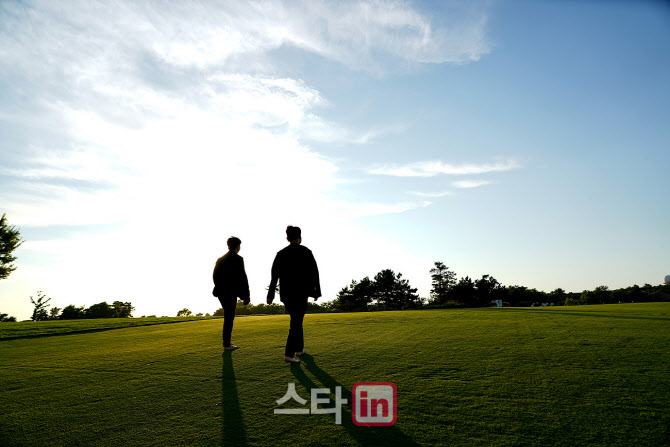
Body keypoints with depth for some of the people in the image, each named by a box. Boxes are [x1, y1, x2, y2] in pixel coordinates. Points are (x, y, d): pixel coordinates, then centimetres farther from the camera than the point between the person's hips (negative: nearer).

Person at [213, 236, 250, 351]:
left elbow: (215, 275, 13)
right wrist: (247, 294, -8)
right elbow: (243, 278, -13)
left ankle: (227, 341, 24)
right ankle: (226, 344, 5)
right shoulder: (238, 259, -10)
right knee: (229, 318, 0)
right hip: (231, 292, -7)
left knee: (228, 316, 19)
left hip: (221, 292, 7)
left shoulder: (220, 259, 10)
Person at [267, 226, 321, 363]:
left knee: (296, 320, 20)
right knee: (296, 322, -2)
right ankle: (289, 354, -8)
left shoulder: (281, 253, 4)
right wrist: (317, 291, 6)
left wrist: (271, 294, 5)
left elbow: (274, 275, 2)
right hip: (301, 293, -4)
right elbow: (314, 273, -3)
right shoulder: (306, 252, -5)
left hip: (286, 294, 4)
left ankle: (299, 348, 29)